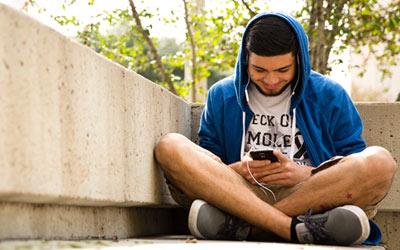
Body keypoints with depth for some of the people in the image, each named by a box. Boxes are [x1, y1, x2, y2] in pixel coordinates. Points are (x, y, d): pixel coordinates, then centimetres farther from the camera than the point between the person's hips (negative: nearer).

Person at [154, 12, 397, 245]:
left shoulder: (330, 96, 13)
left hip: (312, 195, 0)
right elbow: (204, 167, 14)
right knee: (170, 147, -22)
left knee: (380, 161, -28)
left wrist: (306, 175, -10)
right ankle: (296, 229, -37)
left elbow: (355, 167, 9)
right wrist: (236, 171, -9)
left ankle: (242, 223, -29)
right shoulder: (222, 96, 16)